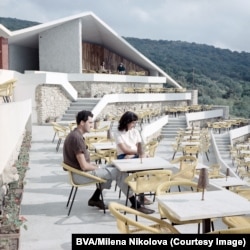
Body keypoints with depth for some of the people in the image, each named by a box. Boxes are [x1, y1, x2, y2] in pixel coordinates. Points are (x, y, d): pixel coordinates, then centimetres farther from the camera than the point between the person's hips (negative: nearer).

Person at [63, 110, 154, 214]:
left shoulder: (75, 134, 9)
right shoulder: (77, 138, -23)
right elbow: (84, 166, -24)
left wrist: (92, 164, 9)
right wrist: (96, 167, -6)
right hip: (81, 174, -10)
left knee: (112, 167, 20)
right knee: (119, 172, -8)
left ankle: (95, 198, 20)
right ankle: (135, 205, -2)